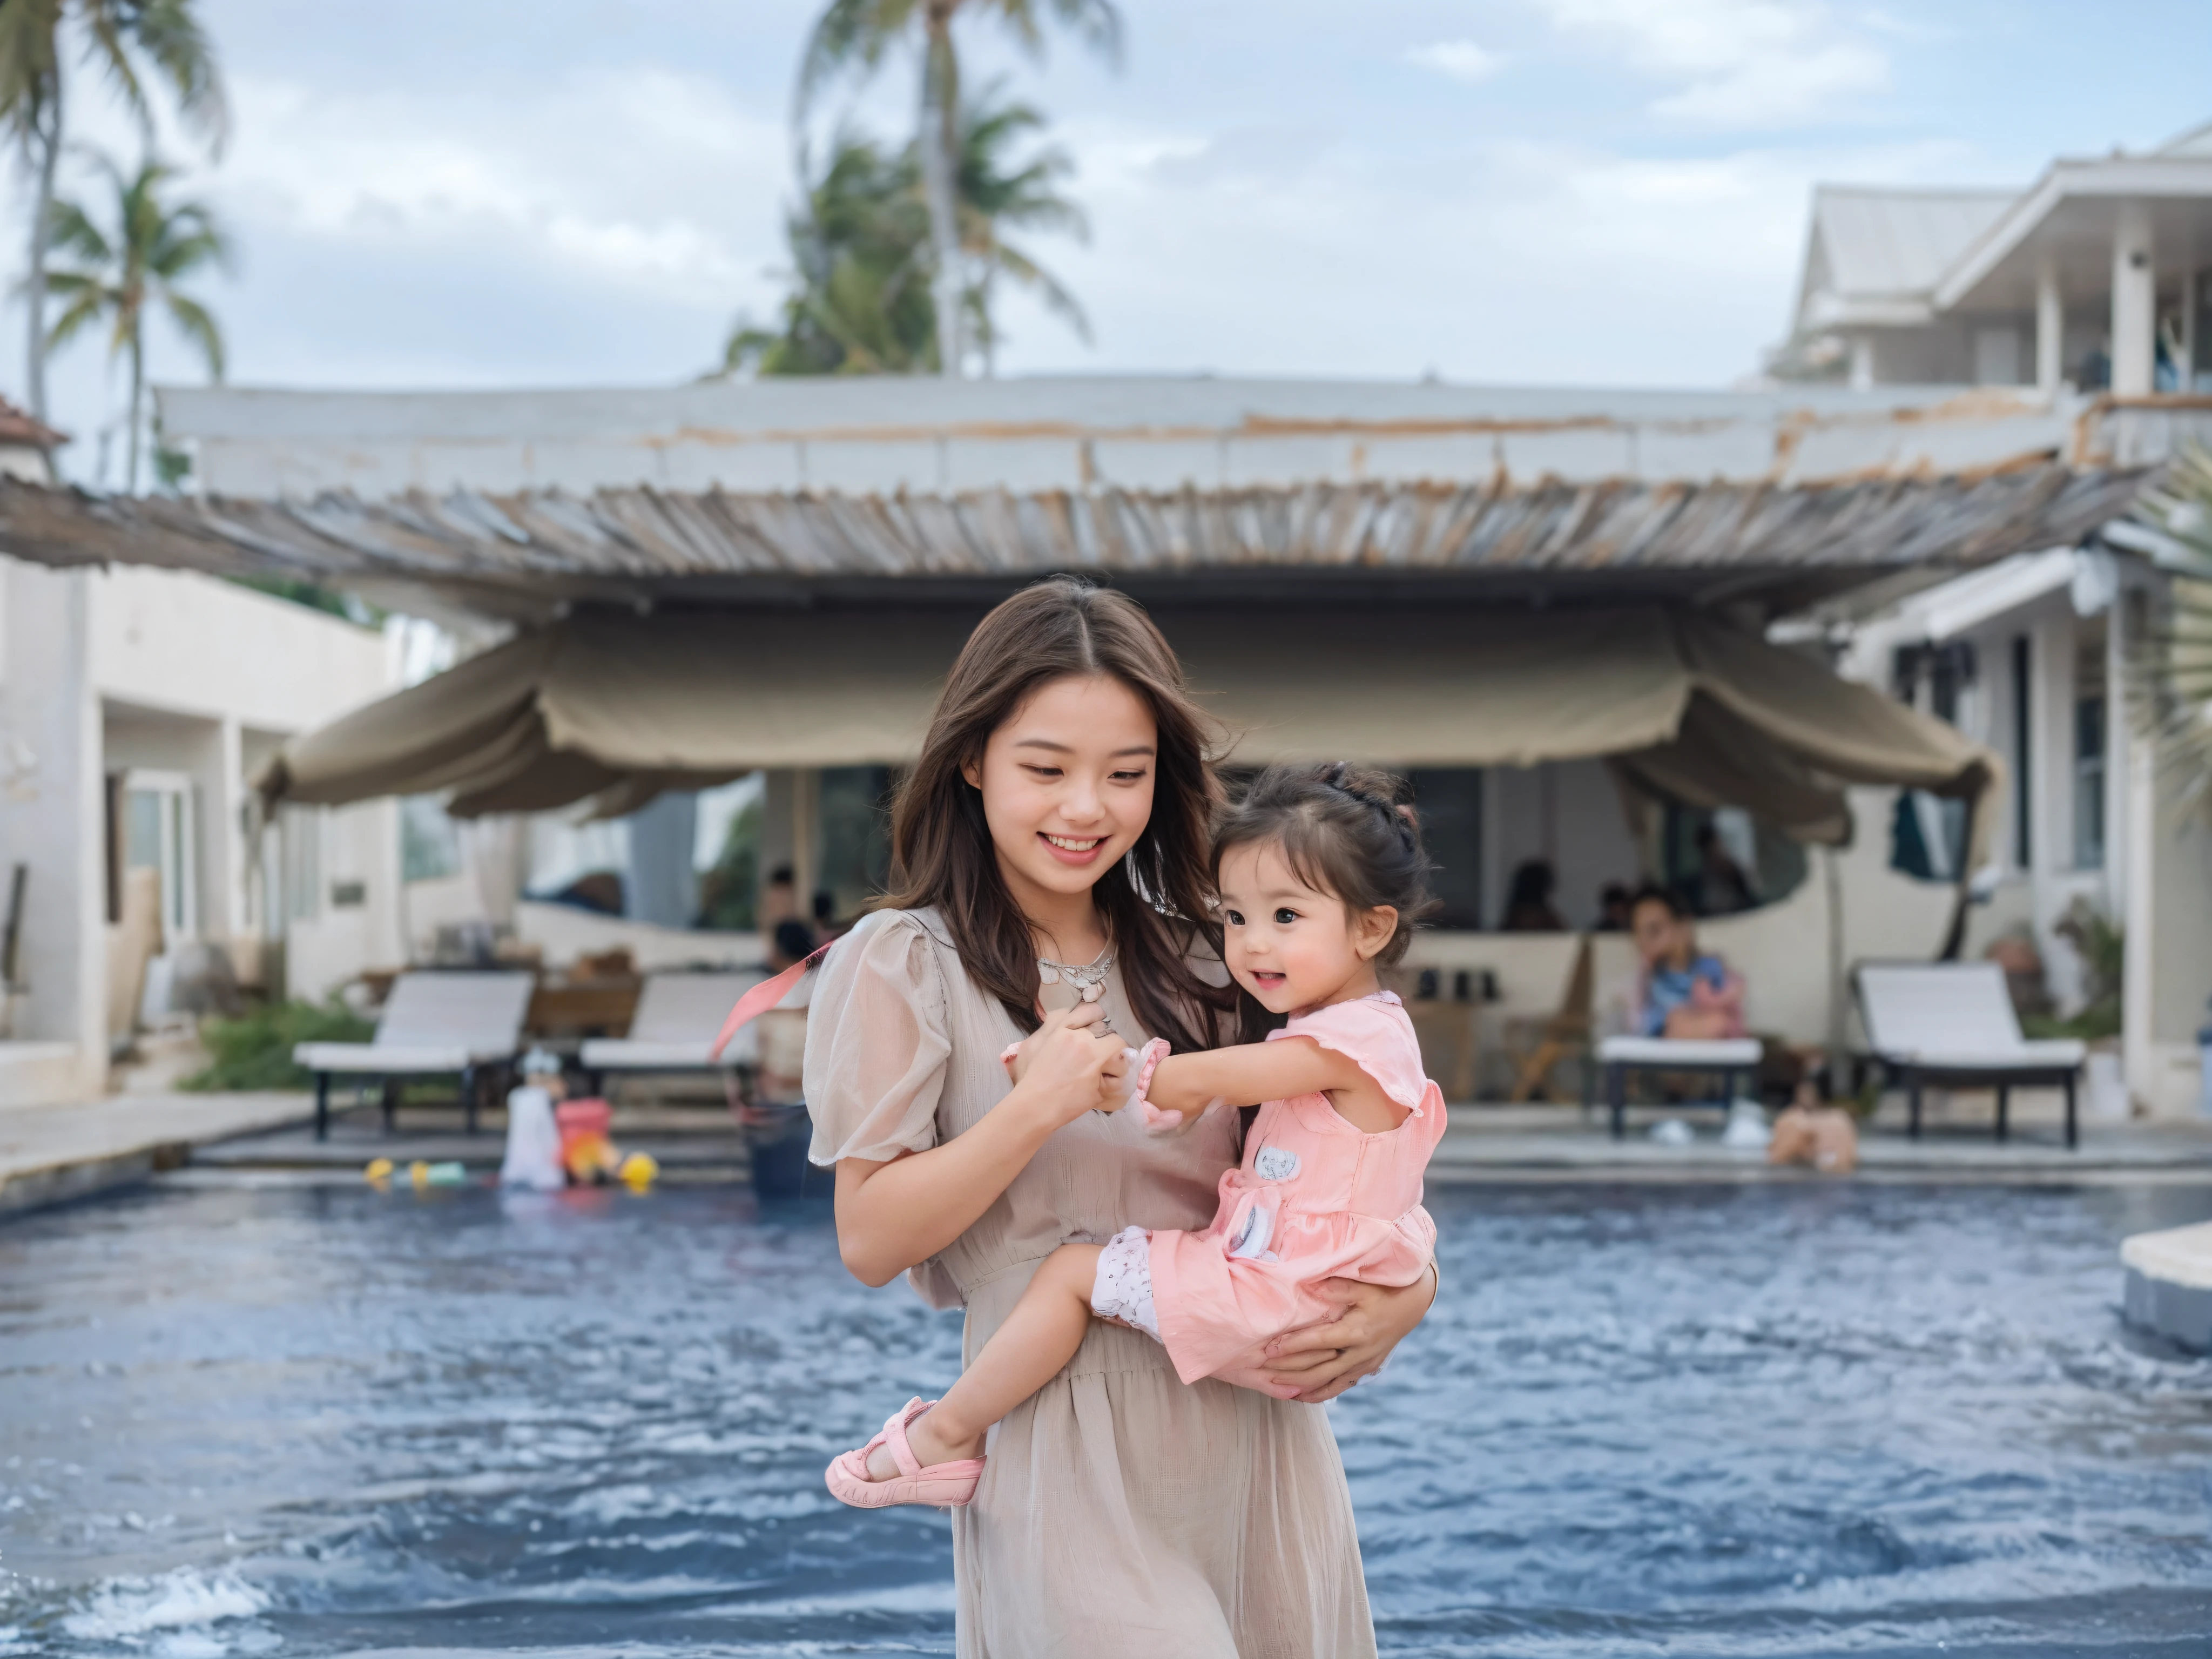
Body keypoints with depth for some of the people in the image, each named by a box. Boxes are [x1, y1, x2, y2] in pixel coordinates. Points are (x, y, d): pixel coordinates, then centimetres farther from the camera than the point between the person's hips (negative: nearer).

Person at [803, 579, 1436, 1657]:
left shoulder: (1199, 963, 11)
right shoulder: (904, 966, -2)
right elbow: (870, 1241, -8)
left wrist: (1403, 1294, -6)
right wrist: (1036, 1106, -19)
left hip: (1257, 1418, 5)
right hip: (1072, 1461, -5)